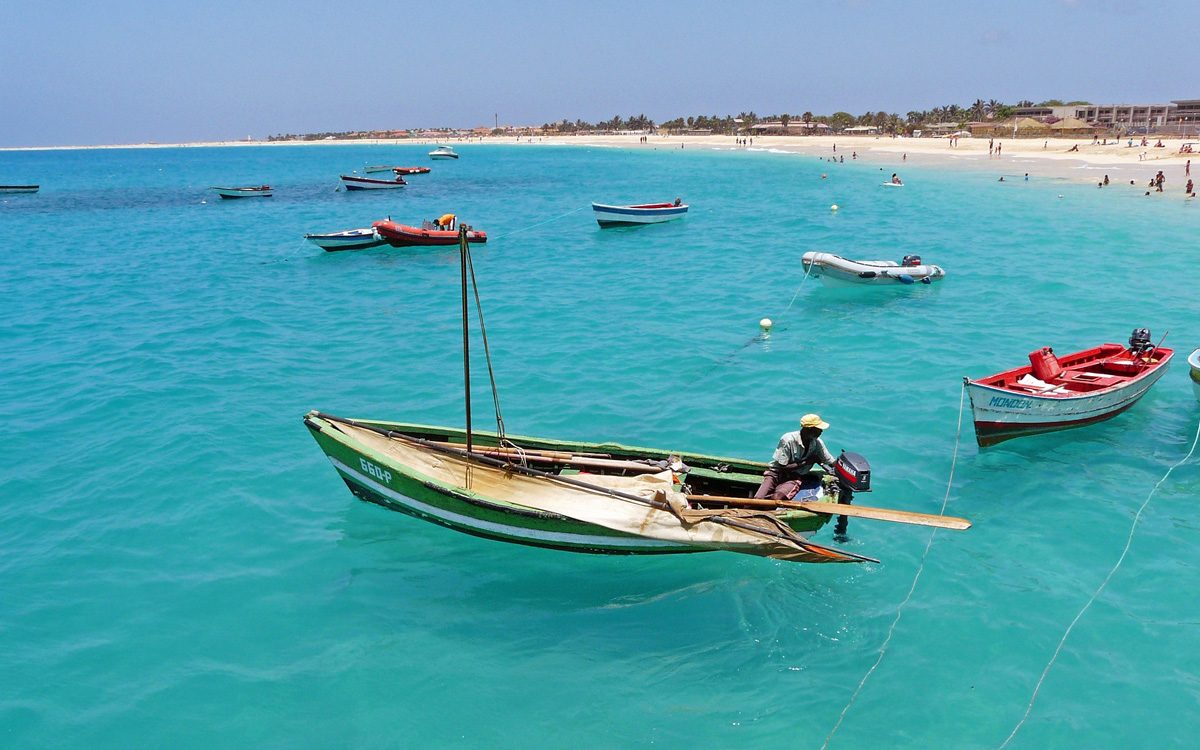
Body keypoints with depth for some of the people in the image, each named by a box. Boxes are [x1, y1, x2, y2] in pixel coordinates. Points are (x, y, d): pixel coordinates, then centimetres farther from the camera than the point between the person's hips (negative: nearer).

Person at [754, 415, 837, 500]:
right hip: (776, 473, -2)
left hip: (794, 478, 2)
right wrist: (806, 462, -16)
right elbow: (782, 468, -16)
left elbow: (832, 463, 6)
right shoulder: (788, 440, -17)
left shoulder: (817, 443, -2)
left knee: (777, 498, -31)